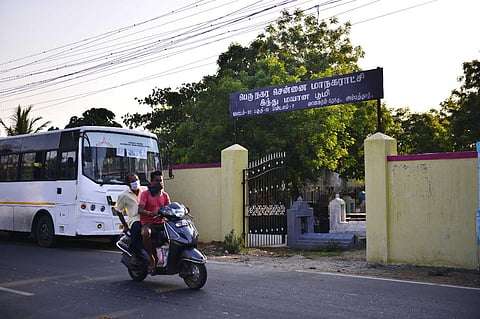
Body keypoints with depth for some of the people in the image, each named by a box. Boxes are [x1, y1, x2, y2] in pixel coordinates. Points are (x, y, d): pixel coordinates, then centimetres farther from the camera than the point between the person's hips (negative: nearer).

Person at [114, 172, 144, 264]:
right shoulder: (124, 195, 7)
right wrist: (125, 226, 8)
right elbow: (119, 211, 13)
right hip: (134, 220, -3)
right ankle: (134, 252, -19)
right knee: (137, 227, -38)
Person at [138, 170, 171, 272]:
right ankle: (152, 259, -25)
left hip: (161, 223, 5)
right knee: (145, 233, -38)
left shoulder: (165, 195, 14)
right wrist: (151, 213, -33)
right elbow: (140, 210, -15)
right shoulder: (145, 194, -2)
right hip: (148, 223, -5)